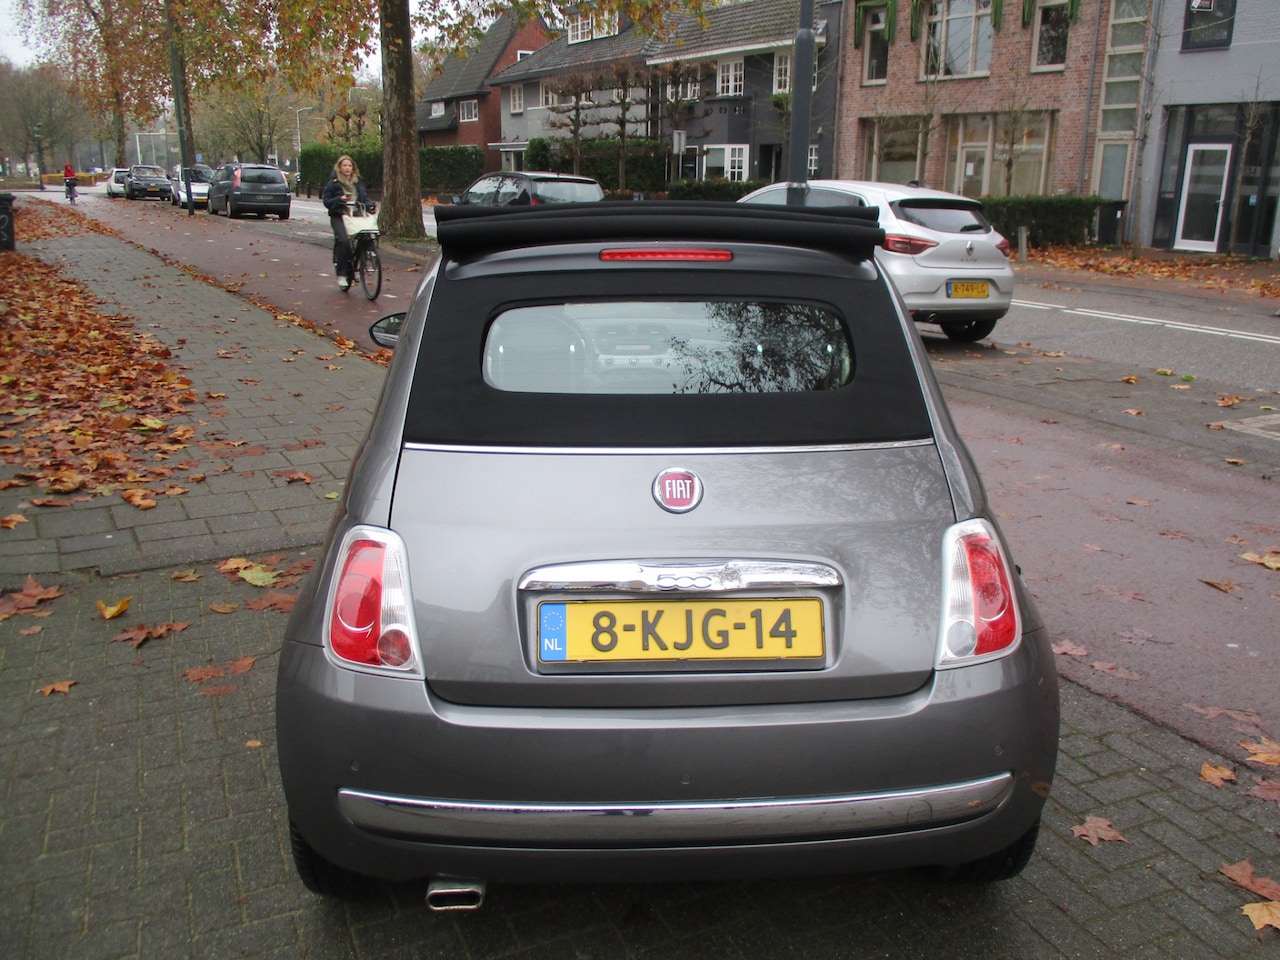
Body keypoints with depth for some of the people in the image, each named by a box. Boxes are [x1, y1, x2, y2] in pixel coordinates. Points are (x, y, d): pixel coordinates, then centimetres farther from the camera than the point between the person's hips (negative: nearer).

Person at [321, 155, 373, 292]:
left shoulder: (358, 182, 17)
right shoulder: (333, 183, 4)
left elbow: (364, 198, 17)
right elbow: (326, 201, 2)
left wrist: (370, 207, -4)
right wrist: (339, 199, -14)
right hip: (339, 217, -4)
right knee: (344, 241, -26)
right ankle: (341, 274, -16)